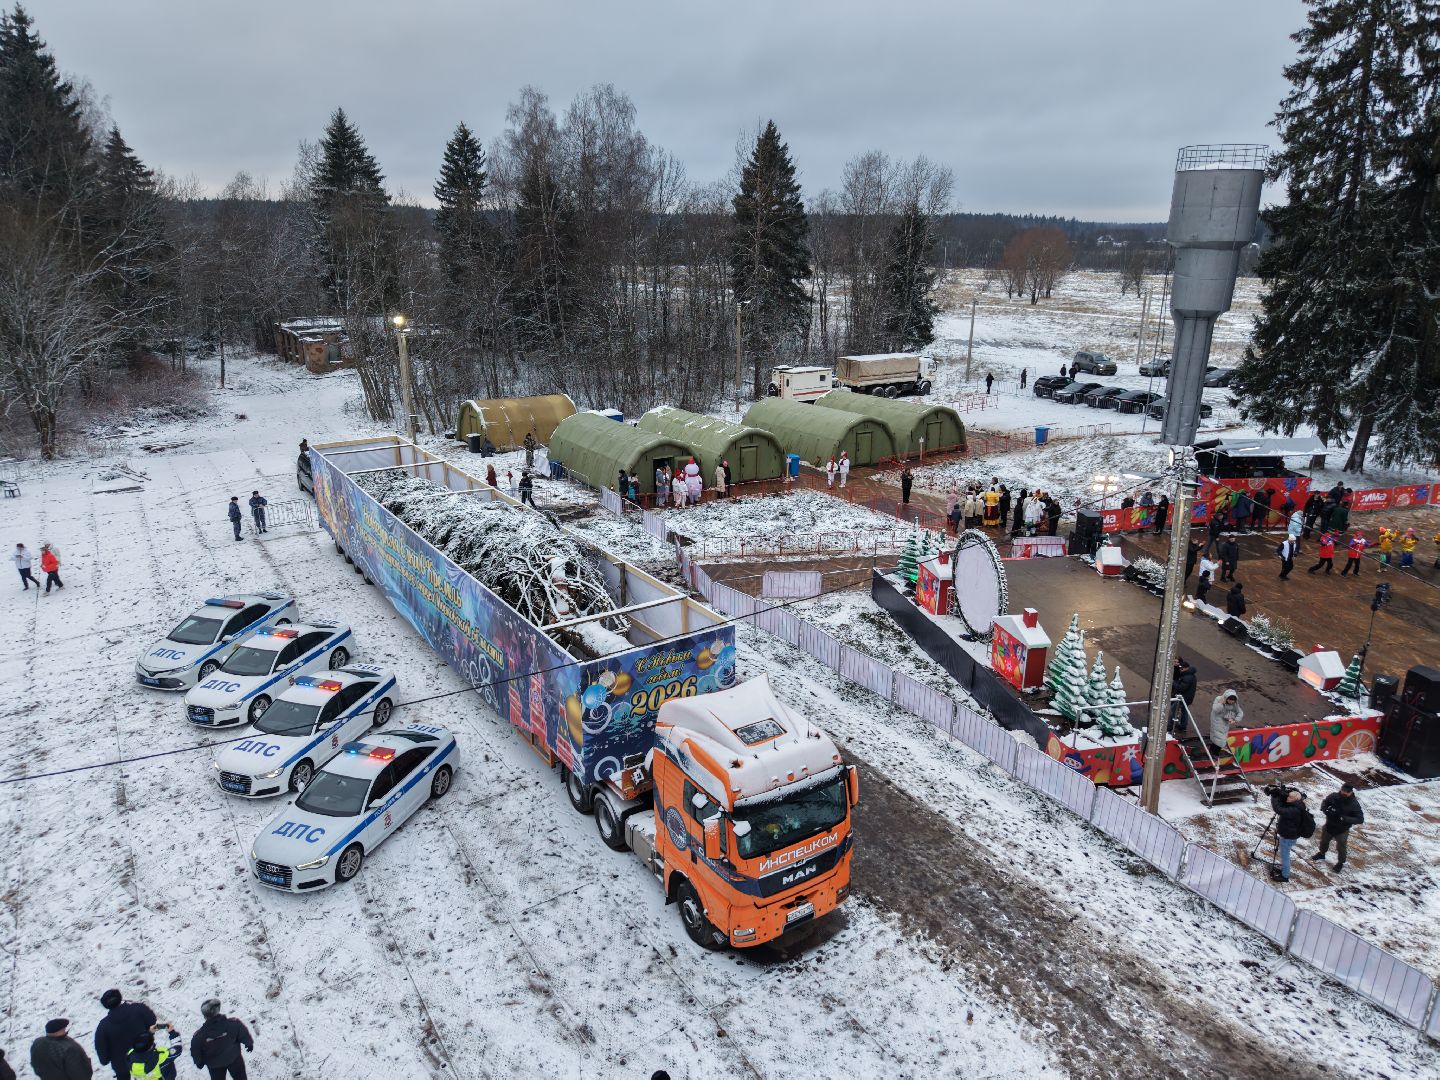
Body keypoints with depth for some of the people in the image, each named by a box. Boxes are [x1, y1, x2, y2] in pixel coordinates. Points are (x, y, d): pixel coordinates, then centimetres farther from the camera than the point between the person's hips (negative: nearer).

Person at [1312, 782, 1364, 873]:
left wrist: (1345, 819, -37)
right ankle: (1321, 854, 55)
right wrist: (1325, 809, -21)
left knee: (1341, 848, 16)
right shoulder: (1334, 796, -19)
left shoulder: (1354, 804, -27)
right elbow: (1325, 802, 0)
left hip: (1342, 831, -4)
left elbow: (1360, 819, -26)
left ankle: (1340, 863, 43)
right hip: (1329, 826, 4)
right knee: (1324, 841, 27)